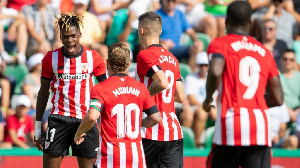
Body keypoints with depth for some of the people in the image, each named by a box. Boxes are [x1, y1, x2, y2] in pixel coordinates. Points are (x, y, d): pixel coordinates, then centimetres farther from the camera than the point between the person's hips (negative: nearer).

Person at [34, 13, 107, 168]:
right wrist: (37, 128, 8)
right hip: (59, 118, 0)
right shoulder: (51, 58, 2)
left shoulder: (93, 58, 2)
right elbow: (43, 93, 10)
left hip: (86, 119, 0)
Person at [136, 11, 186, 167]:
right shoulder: (172, 58, 15)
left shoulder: (144, 55, -8)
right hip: (174, 133, 6)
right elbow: (181, 97, 15)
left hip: (151, 133, -6)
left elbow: (162, 83, -22)